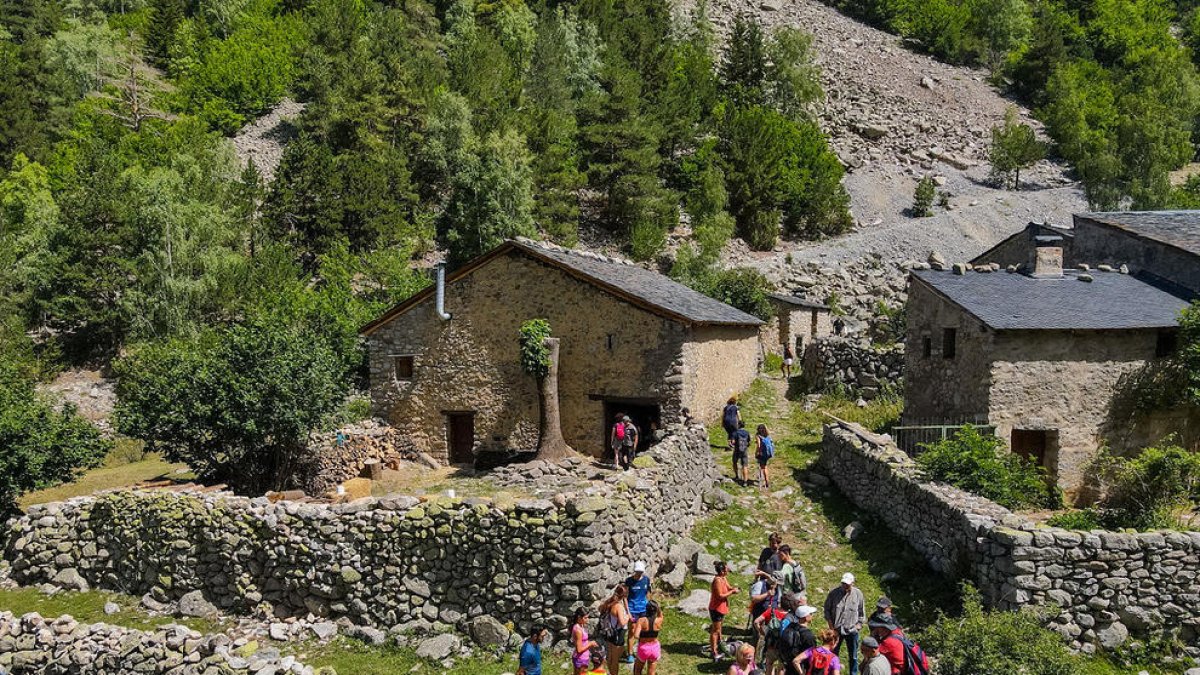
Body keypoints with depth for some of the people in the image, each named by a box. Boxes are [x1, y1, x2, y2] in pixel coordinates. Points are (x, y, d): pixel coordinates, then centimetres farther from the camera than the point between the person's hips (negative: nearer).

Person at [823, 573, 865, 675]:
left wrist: (859, 624, -2)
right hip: (836, 629, 0)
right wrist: (830, 622, -3)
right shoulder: (834, 593, -10)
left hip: (852, 630, 0)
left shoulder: (858, 594, -8)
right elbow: (827, 609, 3)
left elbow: (862, 611, 5)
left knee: (853, 656, 13)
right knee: (833, 653, 15)